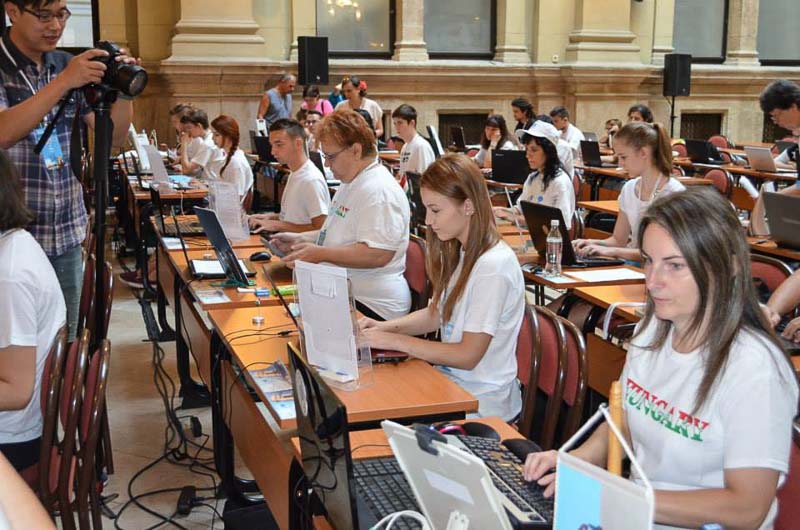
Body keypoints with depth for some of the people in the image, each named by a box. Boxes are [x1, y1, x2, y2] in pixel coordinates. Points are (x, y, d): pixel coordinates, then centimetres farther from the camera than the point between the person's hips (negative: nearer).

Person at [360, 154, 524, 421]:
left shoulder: (493, 267, -22)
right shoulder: (460, 253, 6)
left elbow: (468, 355, -20)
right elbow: (437, 314, 15)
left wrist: (396, 341, -17)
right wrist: (386, 327, 0)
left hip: (481, 402, -8)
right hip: (452, 381, 8)